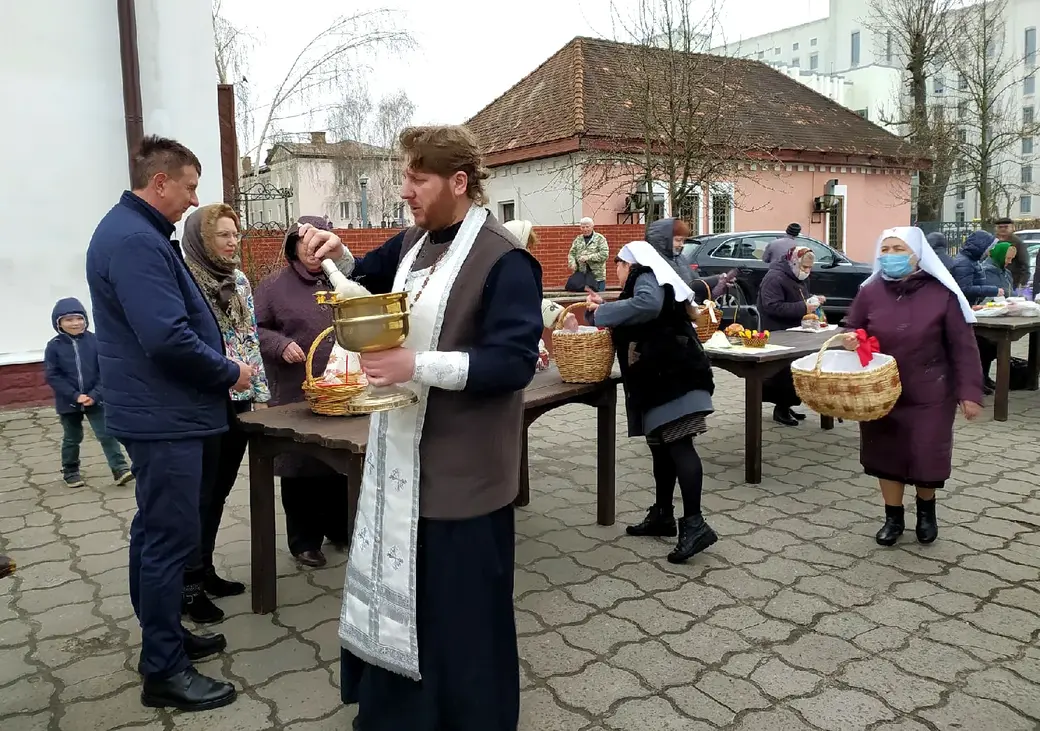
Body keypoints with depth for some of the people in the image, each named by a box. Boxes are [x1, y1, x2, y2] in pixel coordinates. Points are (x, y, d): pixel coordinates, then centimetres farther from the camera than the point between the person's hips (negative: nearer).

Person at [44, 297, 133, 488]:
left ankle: (120, 468, -2)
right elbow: (52, 376, -9)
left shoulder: (95, 341, -7)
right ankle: (70, 472, 31)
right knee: (72, 439, 16)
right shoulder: (54, 346, -8)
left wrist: (95, 394, -16)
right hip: (69, 402, 1)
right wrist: (75, 395, -17)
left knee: (106, 434, -4)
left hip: (95, 400, -1)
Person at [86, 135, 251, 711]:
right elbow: (169, 338, -28)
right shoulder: (136, 240, -20)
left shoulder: (133, 231, 14)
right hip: (164, 416, -11)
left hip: (153, 410, 11)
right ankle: (164, 670, 10)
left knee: (156, 532, 19)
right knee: (171, 539, -2)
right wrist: (230, 373, -14)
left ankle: (163, 637, 34)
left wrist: (221, 364, 12)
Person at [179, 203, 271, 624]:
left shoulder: (239, 281, 10)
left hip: (239, 401, 7)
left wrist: (260, 393, 11)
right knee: (200, 496, 2)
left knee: (218, 492, 15)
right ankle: (189, 587, 14)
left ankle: (204, 571, 29)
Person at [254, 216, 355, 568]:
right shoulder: (274, 286, -1)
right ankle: (304, 540, 18)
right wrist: (281, 344, -18)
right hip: (295, 395, -3)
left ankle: (340, 528, 31)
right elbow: (256, 329, -1)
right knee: (300, 467, 4)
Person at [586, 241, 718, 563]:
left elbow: (647, 305, -26)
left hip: (673, 377, -10)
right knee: (662, 445, 12)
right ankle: (663, 514, 20)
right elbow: (630, 326, 22)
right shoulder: (647, 281, 27)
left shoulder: (646, 277, -2)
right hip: (663, 378, 10)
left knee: (678, 444, -15)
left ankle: (694, 524, -19)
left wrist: (602, 312, -18)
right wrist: (600, 309, 11)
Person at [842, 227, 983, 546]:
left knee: (927, 457, 6)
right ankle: (893, 517, 29)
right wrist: (850, 341, -14)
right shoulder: (869, 293, -4)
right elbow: (853, 331, 10)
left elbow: (962, 347, -8)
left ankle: (926, 510, 36)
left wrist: (969, 391, -11)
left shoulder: (941, 294, -11)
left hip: (929, 395, -2)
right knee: (886, 456, 10)